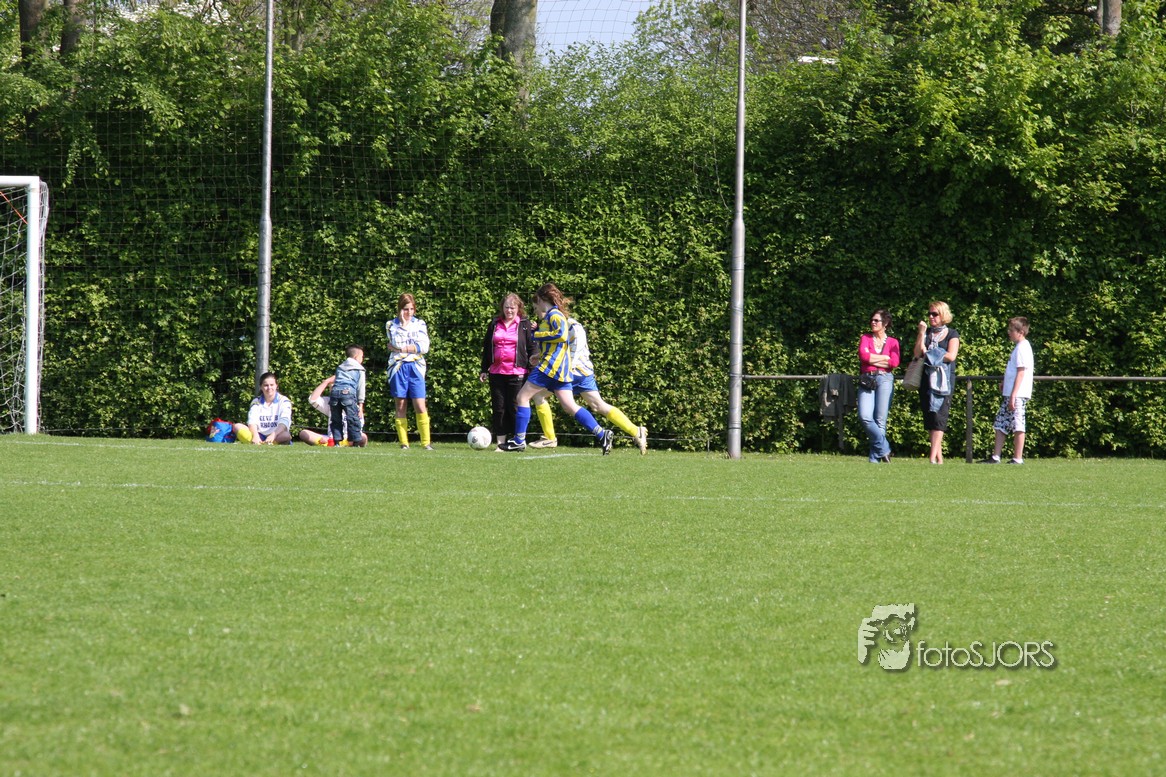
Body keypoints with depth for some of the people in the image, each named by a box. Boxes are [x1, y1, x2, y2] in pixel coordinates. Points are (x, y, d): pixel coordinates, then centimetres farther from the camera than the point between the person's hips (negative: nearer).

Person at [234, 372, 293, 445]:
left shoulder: (283, 401, 0)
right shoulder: (256, 402, 7)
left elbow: (284, 422, -17)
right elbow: (252, 421, -10)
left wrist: (273, 435, -36)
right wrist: (255, 436, -33)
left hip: (277, 437, -2)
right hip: (260, 436, 2)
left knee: (286, 435, -36)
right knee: (237, 427, -22)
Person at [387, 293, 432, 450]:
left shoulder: (420, 324, 7)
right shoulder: (391, 325, 5)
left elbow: (424, 347, -4)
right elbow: (398, 344, -8)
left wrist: (400, 348, -6)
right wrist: (403, 324, -2)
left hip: (415, 368, 0)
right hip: (398, 368, 0)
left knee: (420, 406, -8)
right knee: (401, 406, 0)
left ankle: (426, 442, -7)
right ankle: (403, 442, 2)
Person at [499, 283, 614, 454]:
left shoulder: (554, 314, -7)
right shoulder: (548, 316, 21)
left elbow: (561, 334, -23)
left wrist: (538, 336, -14)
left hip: (552, 364, -10)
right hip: (561, 369, 10)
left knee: (523, 396, -2)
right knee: (570, 406, 3)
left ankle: (519, 440, -1)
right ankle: (601, 434, -7)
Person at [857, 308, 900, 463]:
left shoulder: (893, 342, 12)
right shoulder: (865, 339, 16)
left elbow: (894, 363, -4)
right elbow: (864, 355, -3)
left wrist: (872, 359, -1)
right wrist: (885, 357, -2)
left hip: (884, 379, -1)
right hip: (866, 380, 1)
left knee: (880, 420, -6)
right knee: (865, 416, -17)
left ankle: (875, 457, -3)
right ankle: (884, 449, -6)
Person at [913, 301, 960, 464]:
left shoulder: (952, 334, 5)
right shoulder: (925, 333, 16)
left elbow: (951, 356, -7)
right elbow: (917, 353, 4)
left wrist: (928, 354, -2)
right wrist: (922, 333, -4)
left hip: (943, 377, -5)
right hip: (926, 376, 5)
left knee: (938, 413, -14)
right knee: (928, 415, 1)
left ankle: (933, 456, -21)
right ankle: (939, 456, 5)